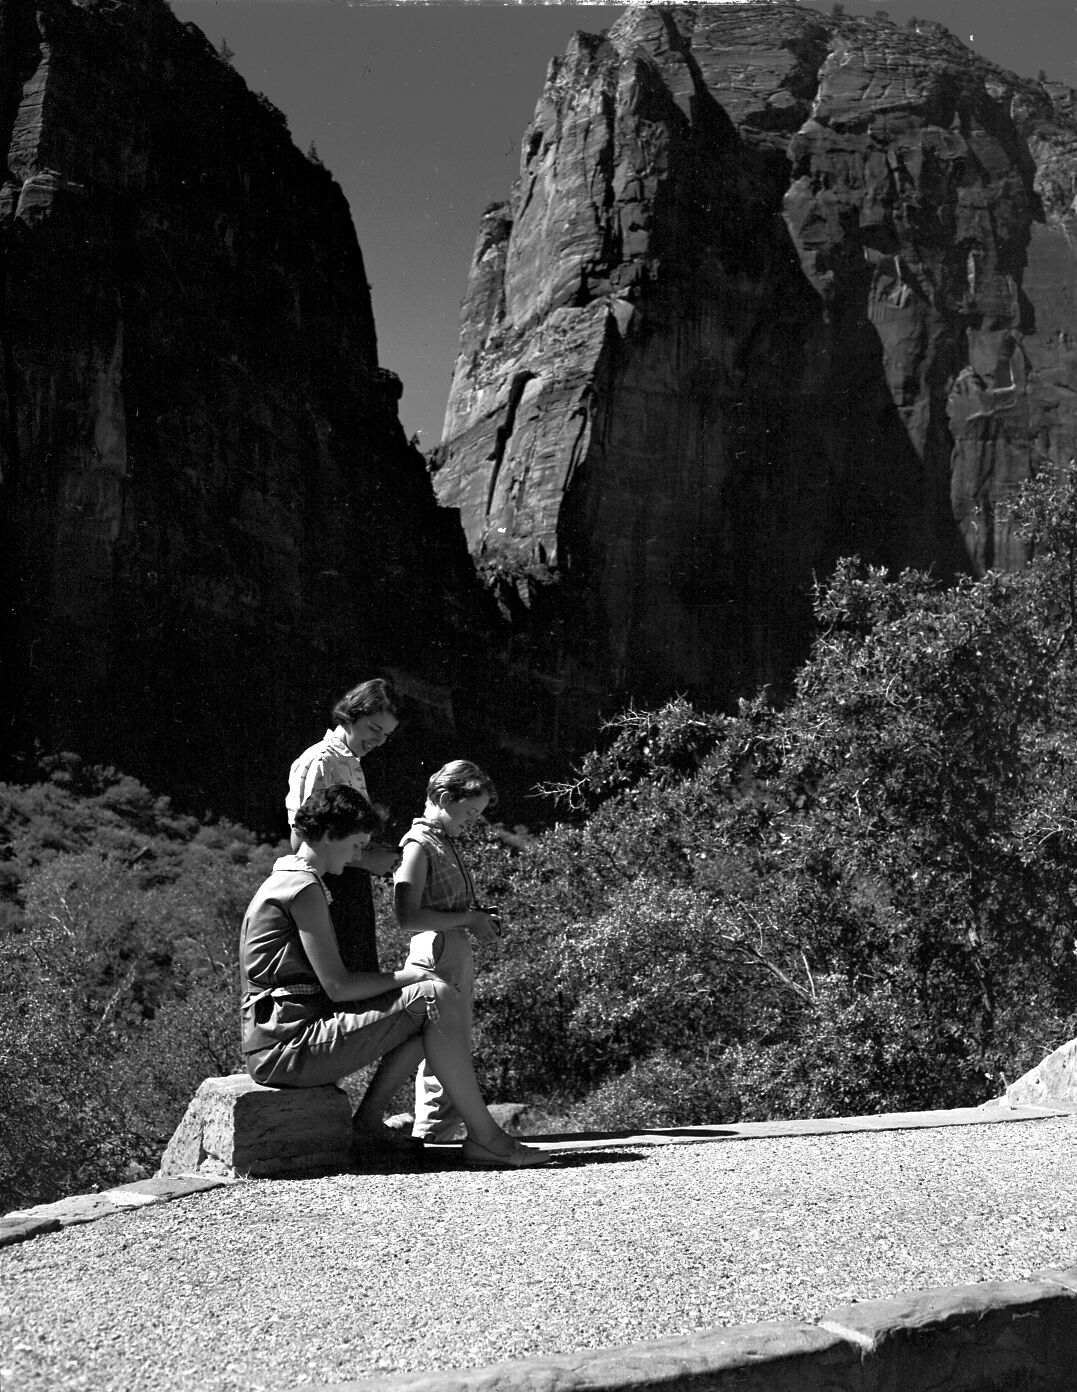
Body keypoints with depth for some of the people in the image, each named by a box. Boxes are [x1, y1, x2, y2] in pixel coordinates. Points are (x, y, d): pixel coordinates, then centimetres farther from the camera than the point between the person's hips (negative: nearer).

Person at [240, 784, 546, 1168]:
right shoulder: (304, 888, -13)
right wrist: (402, 976, -3)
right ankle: (484, 1137, -12)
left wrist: (401, 975, 10)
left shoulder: (284, 881, 20)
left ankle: (367, 1124, 9)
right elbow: (338, 987, -18)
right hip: (288, 1046, -10)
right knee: (435, 999, -17)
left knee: (436, 1003, 11)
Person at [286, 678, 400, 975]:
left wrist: (375, 852, 4)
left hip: (355, 884, 10)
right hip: (332, 887, -9)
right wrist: (365, 859, -16)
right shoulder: (320, 762, -13)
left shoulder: (353, 764, 16)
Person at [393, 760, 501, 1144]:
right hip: (437, 957, -10)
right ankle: (432, 1139, -2)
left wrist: (480, 920, 11)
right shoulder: (419, 845, -11)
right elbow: (408, 917, -19)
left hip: (458, 955, 10)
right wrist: (468, 919, -15)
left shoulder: (445, 842, 18)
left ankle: (429, 1141, 20)